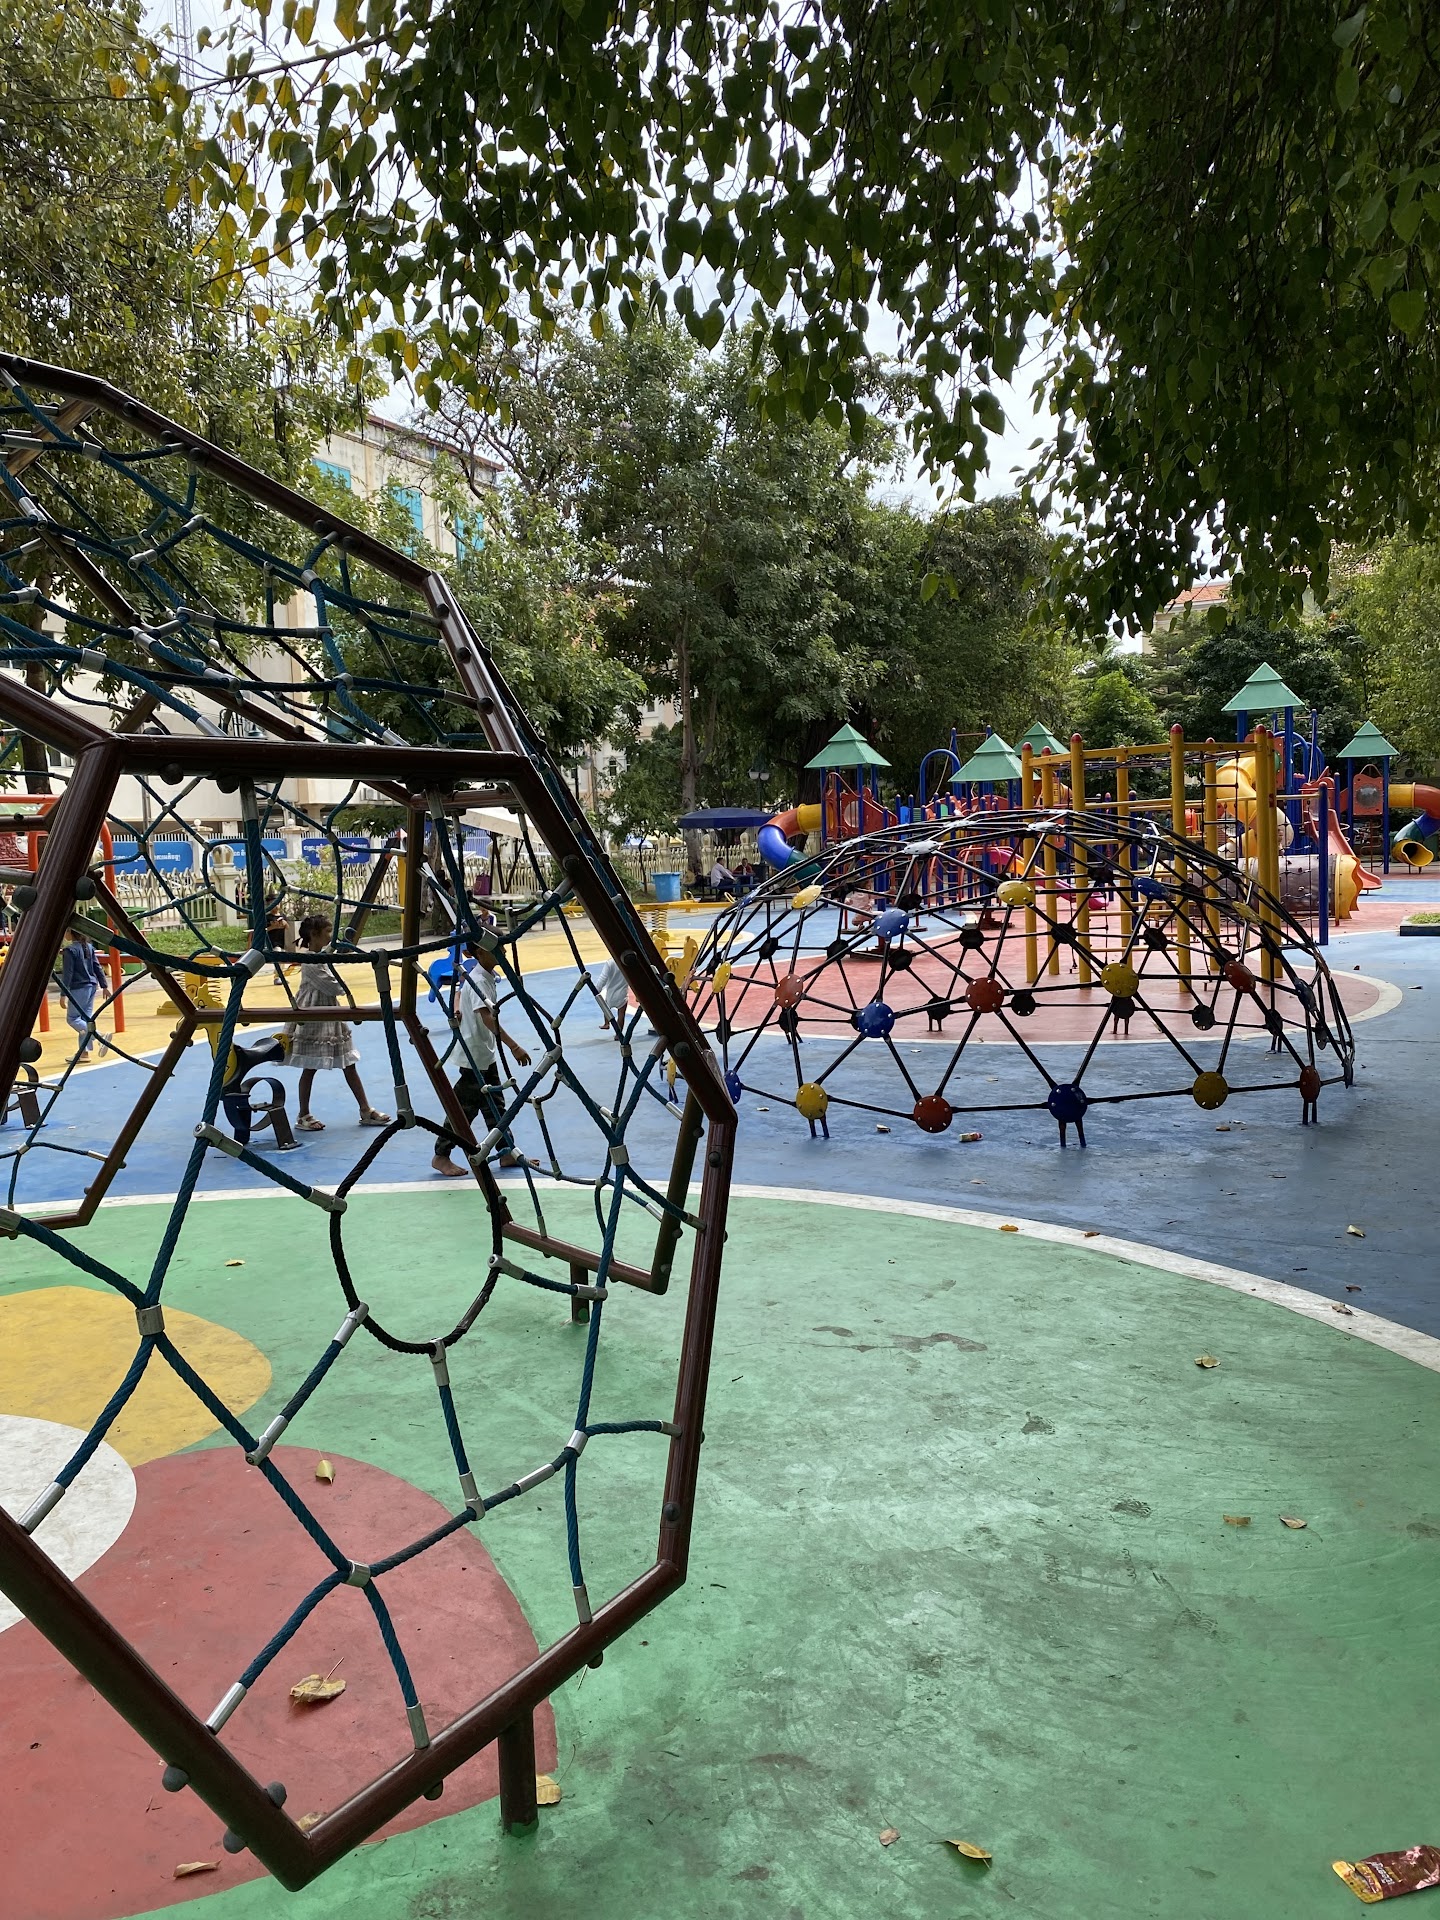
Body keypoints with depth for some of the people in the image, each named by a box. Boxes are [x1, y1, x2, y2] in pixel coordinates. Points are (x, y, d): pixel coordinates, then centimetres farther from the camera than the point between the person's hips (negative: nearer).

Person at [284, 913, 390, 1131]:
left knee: (349, 1065, 8)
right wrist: (341, 986, 0)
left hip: (331, 1016, 9)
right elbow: (335, 987, -17)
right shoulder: (309, 961, -19)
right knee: (310, 1068, 4)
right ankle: (303, 1115, 16)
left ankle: (366, 1111, 11)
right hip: (314, 1019, -9)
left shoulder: (324, 955, 8)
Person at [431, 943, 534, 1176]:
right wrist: (514, 1047, -43)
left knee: (495, 1105, 14)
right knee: (465, 1106, 0)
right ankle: (441, 1156, 11)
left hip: (487, 1054, 9)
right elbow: (488, 1018, -36)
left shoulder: (486, 977, 5)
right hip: (475, 1055, -9)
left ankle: (507, 1152, 21)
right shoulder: (478, 981, -24)